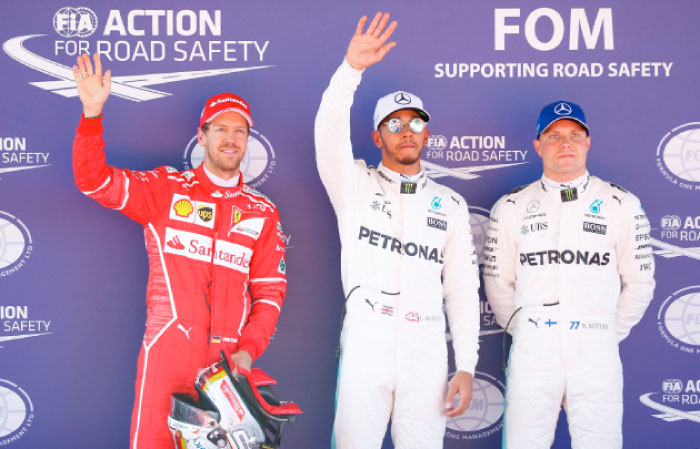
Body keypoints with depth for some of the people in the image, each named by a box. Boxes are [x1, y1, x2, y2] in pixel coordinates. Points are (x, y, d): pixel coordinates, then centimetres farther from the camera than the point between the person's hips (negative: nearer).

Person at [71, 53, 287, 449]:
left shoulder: (263, 213, 11)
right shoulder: (167, 189, 7)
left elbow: (270, 291, 8)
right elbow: (95, 180, -2)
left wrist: (249, 350, -4)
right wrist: (93, 114, -14)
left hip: (227, 359, 2)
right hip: (167, 351, -2)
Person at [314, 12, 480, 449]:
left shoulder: (451, 204, 12)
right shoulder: (355, 185, 8)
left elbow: (462, 287, 8)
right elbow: (330, 133, -12)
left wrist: (466, 367, 2)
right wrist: (352, 68, -26)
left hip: (426, 352, 2)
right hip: (364, 345, -1)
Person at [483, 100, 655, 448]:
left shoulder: (622, 205, 5)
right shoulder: (511, 207, 6)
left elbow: (639, 282, 8)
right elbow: (498, 282, 11)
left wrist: (609, 334, 7)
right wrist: (521, 329, 8)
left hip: (597, 358, 0)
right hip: (531, 355, 1)